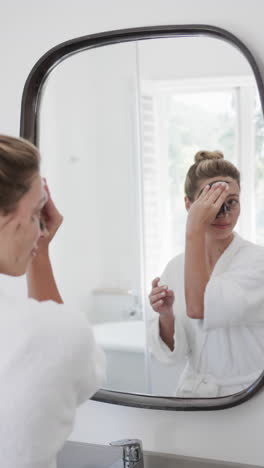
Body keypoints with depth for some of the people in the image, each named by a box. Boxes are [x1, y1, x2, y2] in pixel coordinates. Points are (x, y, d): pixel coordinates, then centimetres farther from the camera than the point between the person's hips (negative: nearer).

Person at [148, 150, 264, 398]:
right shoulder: (176, 267, 4)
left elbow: (199, 309, -22)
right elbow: (171, 353, 3)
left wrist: (194, 231, -18)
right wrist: (165, 315, -16)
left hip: (244, 399, -2)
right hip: (193, 394, 2)